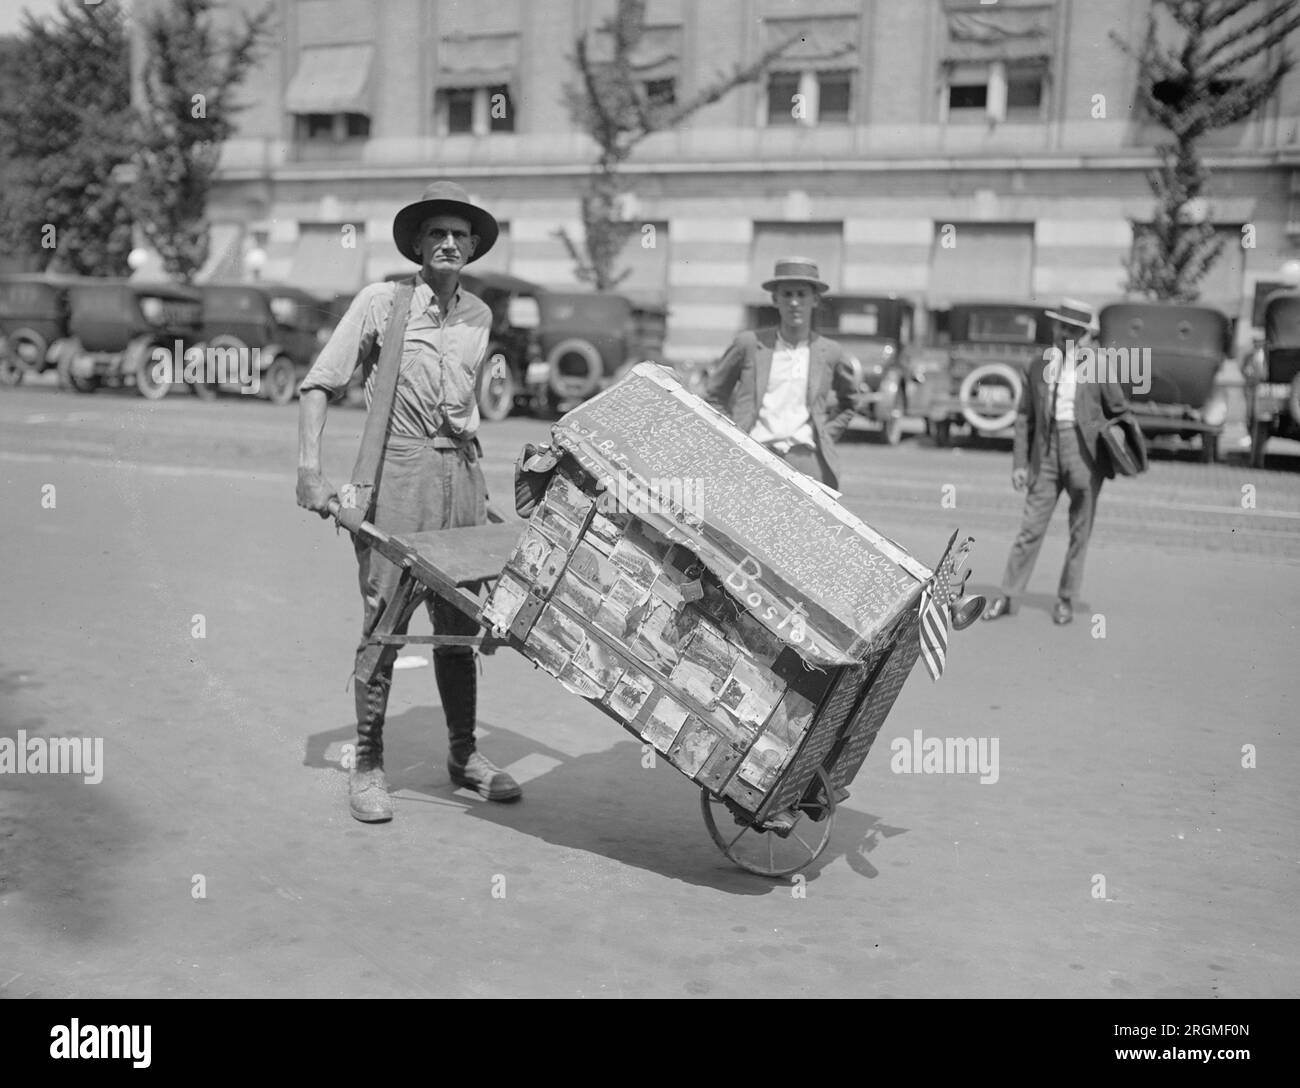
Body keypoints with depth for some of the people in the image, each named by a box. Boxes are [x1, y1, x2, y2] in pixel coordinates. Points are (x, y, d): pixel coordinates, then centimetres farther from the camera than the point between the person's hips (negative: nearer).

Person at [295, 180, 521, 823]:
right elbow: (319, 384, -2)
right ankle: (367, 765, 8)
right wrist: (310, 470, -12)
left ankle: (463, 751, 24)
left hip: (461, 474, 5)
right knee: (384, 618, -3)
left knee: (460, 621, 10)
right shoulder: (381, 301, -1)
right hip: (396, 472, -4)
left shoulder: (478, 316, 13)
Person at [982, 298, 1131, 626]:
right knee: (1031, 527, 1)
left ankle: (1065, 599, 17)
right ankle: (1008, 596, 9)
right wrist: (1020, 462, 4)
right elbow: (1024, 416, 10)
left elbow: (1119, 411, 9)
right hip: (1046, 451, 2)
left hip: (1085, 451, -1)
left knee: (1080, 532, 5)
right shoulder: (1039, 367, 8)